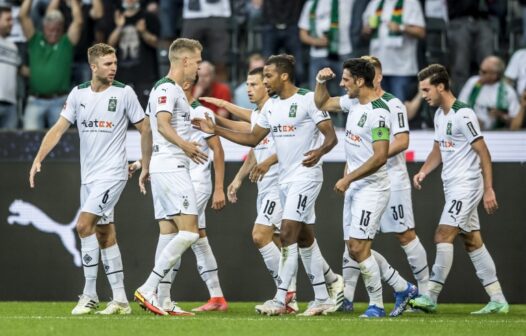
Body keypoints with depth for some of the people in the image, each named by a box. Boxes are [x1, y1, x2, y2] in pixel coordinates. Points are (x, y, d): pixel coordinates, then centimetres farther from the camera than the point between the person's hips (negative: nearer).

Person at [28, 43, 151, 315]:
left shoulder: (124, 93, -7)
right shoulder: (78, 94, 4)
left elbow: (144, 129, 2)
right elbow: (59, 128, 1)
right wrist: (38, 158, -11)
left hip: (112, 173, -5)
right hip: (88, 175, 5)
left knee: (84, 224, -17)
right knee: (104, 233, 8)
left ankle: (89, 294, -10)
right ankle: (120, 300, 14)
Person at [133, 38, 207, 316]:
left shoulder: (170, 89, 22)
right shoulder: (168, 88, -9)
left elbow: (149, 130, 27)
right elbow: (162, 124, -24)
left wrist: (145, 168, 31)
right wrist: (185, 145, -38)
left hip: (162, 168, 11)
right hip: (171, 166, -11)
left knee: (168, 233, 7)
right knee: (189, 232, -14)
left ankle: (160, 301, 4)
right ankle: (148, 289, -16)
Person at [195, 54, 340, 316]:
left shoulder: (308, 100, -12)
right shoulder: (271, 105, 11)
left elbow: (331, 136, -14)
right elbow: (253, 138, 18)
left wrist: (319, 151, -35)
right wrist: (216, 130, 11)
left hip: (306, 175, -9)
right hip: (285, 178, 9)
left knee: (287, 234, -14)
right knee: (305, 238, 11)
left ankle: (280, 300, -14)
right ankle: (323, 299, 18)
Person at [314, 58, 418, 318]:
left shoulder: (378, 113, -19)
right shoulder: (353, 102, 8)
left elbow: (380, 157, -24)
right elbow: (322, 104, 25)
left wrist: (348, 179, -20)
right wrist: (321, 81, 6)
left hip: (372, 187, -9)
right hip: (353, 188, 9)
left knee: (359, 247, -11)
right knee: (355, 249, 9)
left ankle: (376, 305, 0)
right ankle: (403, 289, 20)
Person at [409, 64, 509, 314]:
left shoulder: (462, 115, -16)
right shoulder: (440, 115, 12)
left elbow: (483, 153, -16)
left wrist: (488, 190, -19)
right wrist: (424, 171, 5)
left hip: (466, 185, -9)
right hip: (453, 187, 9)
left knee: (443, 236, -14)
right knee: (472, 242, 9)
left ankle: (430, 296, -14)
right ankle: (498, 300, 11)